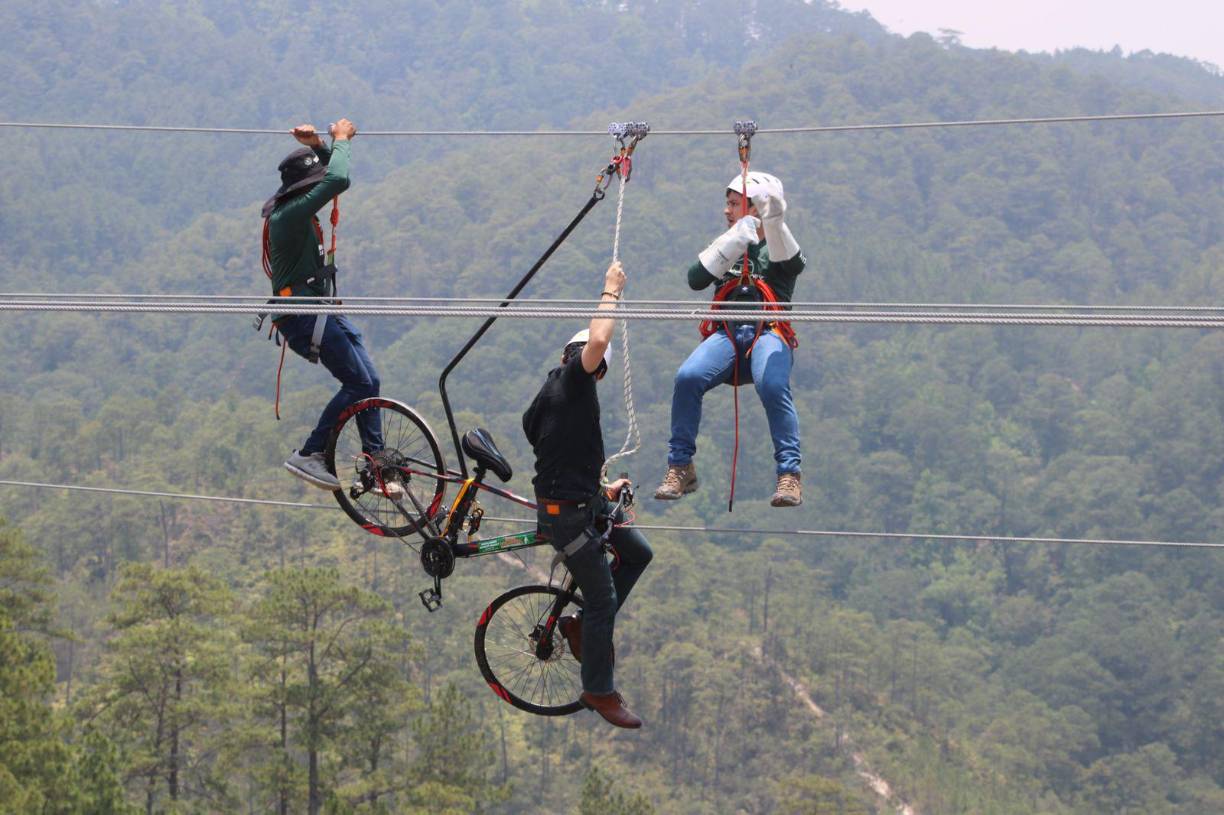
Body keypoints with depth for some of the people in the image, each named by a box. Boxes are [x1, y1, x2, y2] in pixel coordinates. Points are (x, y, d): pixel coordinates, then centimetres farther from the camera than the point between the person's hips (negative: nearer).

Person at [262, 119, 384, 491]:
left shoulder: (293, 207, 11)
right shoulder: (289, 215, -20)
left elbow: (328, 173, 26)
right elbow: (338, 180, -30)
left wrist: (316, 144, 5)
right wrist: (341, 139, -14)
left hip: (323, 312, 10)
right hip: (304, 317, -10)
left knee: (368, 381, 8)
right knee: (359, 383, -12)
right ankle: (308, 455, -8)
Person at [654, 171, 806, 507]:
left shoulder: (775, 248, 14)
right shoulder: (727, 248, 24)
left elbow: (794, 265, -12)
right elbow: (696, 280, 5)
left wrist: (774, 224, -28)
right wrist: (733, 242, -6)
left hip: (769, 334, -3)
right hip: (726, 335, 3)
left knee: (773, 386, -35)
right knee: (688, 377, -27)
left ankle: (790, 475, -32)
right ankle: (680, 468, -17)